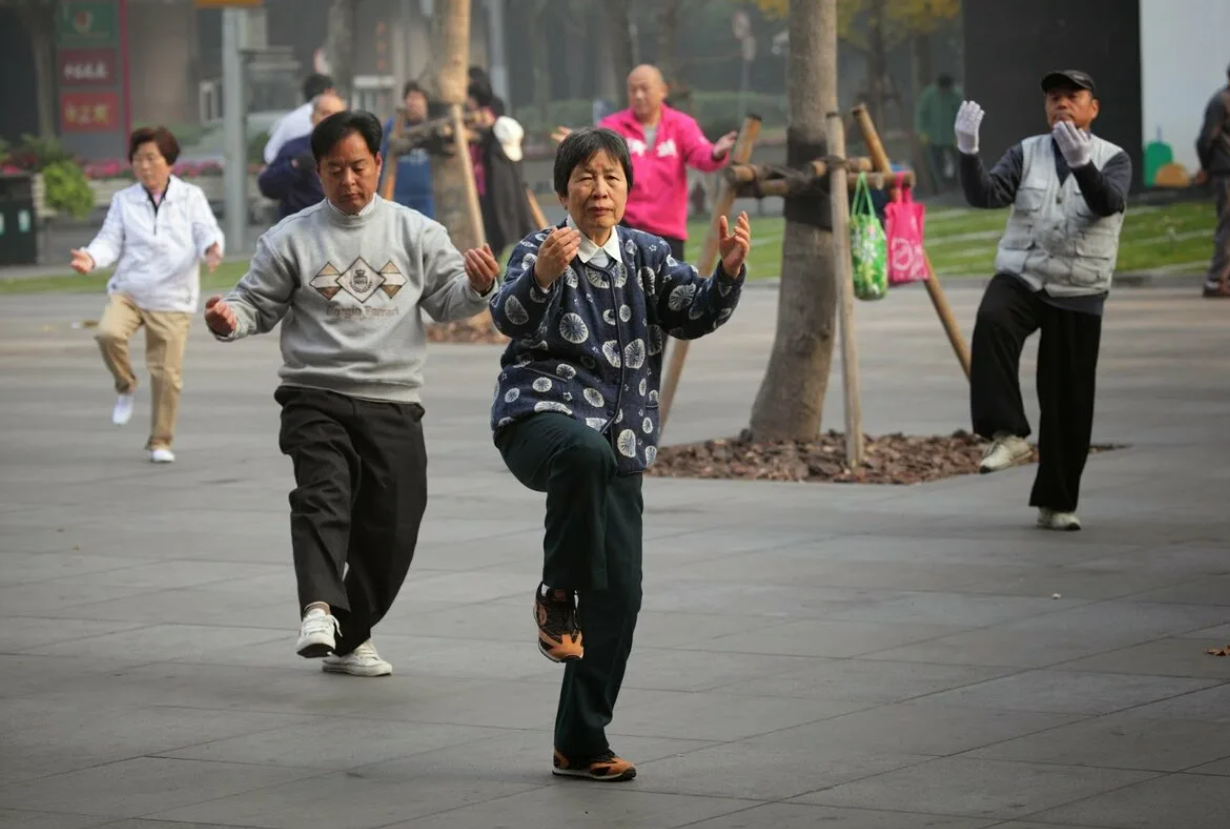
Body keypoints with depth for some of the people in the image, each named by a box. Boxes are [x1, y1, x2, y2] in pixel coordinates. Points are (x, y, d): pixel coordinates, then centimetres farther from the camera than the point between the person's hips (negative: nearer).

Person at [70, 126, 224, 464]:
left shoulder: (190, 197, 6)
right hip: (128, 290, 1)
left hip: (171, 299, -1)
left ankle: (161, 441, 14)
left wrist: (212, 248, -30)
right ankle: (126, 386, 1)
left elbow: (207, 231, -5)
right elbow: (111, 240, 1)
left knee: (167, 373, -2)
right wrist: (91, 258, -21)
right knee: (108, 333, -29)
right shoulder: (124, 200, 10)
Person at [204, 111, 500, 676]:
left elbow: (447, 300, 7)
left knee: (391, 529, 4)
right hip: (316, 397, -2)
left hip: (393, 402, 2)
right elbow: (258, 303, 7)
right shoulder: (291, 238, 4)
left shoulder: (415, 233, 8)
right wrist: (229, 318, -14)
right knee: (322, 497, -26)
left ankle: (350, 635, 21)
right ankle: (320, 609, -42)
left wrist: (476, 286, -15)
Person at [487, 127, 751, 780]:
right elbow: (509, 316, -21)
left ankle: (581, 744, 13)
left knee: (619, 595, 1)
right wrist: (542, 276, -42)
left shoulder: (648, 257, 11)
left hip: (621, 443, 5)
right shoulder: (540, 251, -2)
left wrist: (728, 271, -23)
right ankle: (556, 594, -20)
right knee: (586, 450, -41)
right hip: (542, 415, -5)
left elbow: (695, 314, -3)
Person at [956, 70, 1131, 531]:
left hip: (1077, 295, 0)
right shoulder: (1027, 153, 5)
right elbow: (985, 195, -10)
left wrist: (1081, 164, -40)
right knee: (992, 322, -35)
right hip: (1021, 278, 0)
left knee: (1068, 402, 2)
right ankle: (1007, 433, -35)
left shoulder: (1113, 160, 0)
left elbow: (1108, 203, -22)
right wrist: (968, 152, -28)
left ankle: (1056, 504, 15)